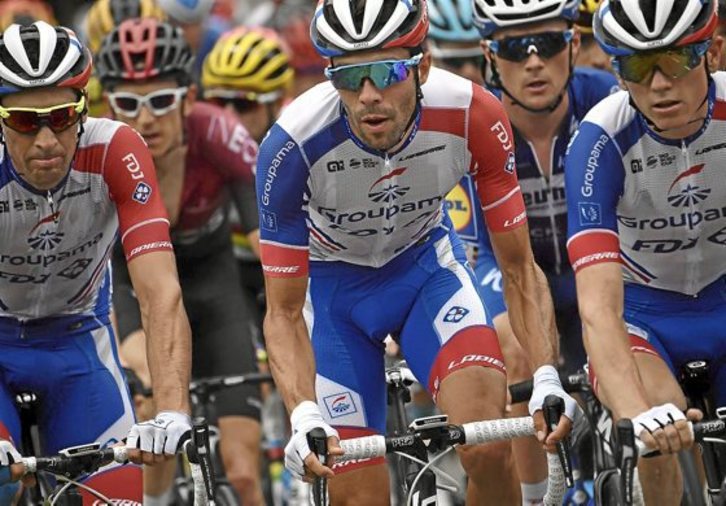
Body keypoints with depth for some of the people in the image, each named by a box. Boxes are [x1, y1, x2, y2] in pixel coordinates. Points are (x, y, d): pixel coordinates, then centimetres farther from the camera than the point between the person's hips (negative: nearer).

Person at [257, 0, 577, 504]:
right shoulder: (293, 146, -33)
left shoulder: (474, 116, -29)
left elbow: (519, 268, -18)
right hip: (332, 285, -1)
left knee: (488, 451, -24)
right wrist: (304, 415, -41)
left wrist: (547, 378, -32)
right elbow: (284, 312, -24)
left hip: (427, 265, 1)